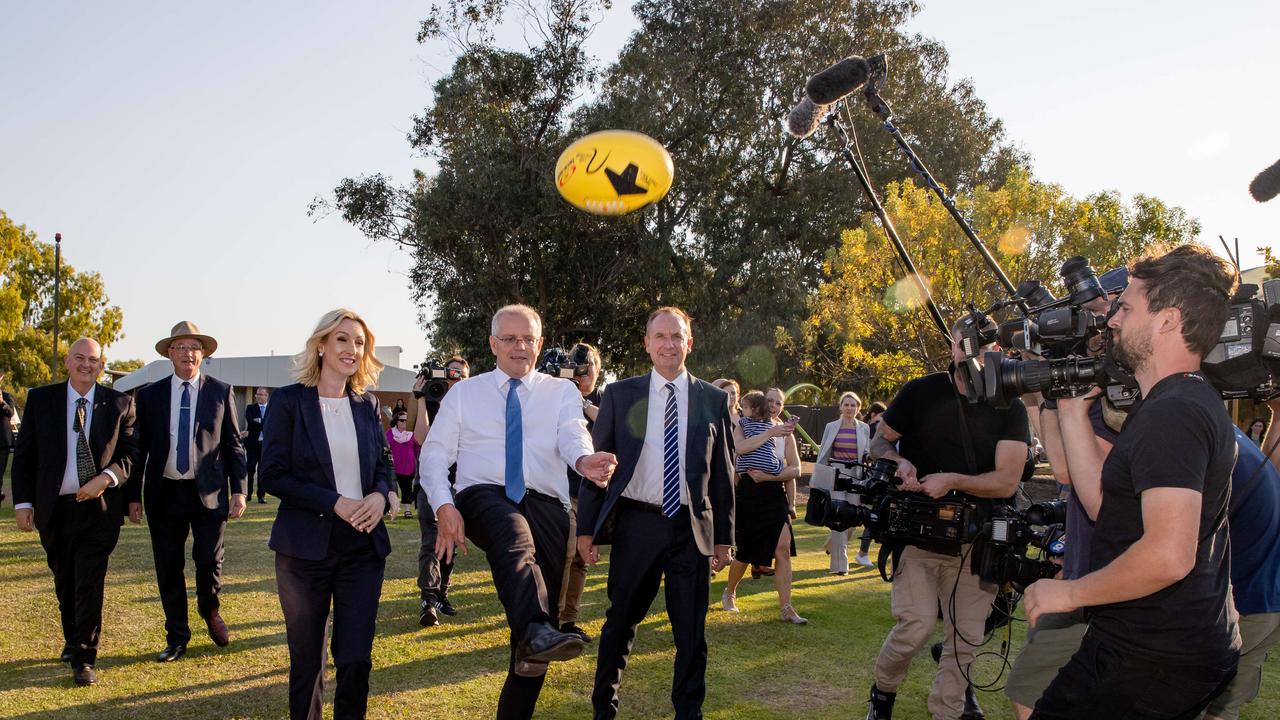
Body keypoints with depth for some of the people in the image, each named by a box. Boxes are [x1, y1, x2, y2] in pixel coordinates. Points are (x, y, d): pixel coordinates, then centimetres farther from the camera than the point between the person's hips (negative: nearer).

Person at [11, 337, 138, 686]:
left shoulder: (119, 404, -2)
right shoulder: (40, 399, 1)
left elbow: (130, 452, -2)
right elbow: (24, 454, 4)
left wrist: (107, 477, -20)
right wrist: (23, 502, -2)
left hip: (99, 509, -2)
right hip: (54, 509, 2)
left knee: (90, 585, -5)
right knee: (64, 583, 18)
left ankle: (84, 659, 5)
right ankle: (72, 639, 40)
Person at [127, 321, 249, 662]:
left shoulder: (221, 392, 2)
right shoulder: (149, 395, 6)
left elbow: (233, 445, 4)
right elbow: (139, 448, 8)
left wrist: (239, 490, -2)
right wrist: (134, 495, 6)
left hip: (209, 493, -1)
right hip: (164, 493, 2)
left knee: (210, 560, -1)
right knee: (168, 569, 7)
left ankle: (211, 611, 31)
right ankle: (177, 637, 22)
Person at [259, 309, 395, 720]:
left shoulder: (367, 404, 8)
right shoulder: (289, 400, -4)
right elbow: (273, 474, -8)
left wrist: (380, 495, -9)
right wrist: (334, 502, -17)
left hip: (363, 544, 3)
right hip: (307, 544, -3)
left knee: (356, 658, 3)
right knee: (307, 658, 9)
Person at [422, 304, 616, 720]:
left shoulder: (562, 392, 15)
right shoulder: (464, 393, 16)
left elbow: (573, 435, -6)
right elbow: (434, 454, 10)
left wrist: (584, 460, -31)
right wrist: (444, 506, -9)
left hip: (546, 505, 2)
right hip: (484, 497, -2)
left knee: (545, 605, -1)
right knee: (515, 535, -38)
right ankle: (537, 633, -60)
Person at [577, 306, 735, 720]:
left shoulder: (713, 400, 5)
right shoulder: (620, 395, 2)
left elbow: (723, 474, 7)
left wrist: (724, 537, 6)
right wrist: (586, 528, -2)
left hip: (692, 528, 1)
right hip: (635, 524, 0)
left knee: (692, 633, 8)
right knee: (620, 624, 12)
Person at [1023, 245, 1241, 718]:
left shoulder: (1170, 415, -21)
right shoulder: (1195, 403, 13)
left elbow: (1169, 554, -31)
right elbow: (1105, 503, 12)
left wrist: (1069, 593, -18)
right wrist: (1073, 411, 9)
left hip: (1151, 660, -10)